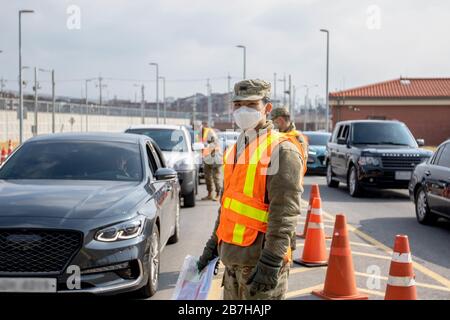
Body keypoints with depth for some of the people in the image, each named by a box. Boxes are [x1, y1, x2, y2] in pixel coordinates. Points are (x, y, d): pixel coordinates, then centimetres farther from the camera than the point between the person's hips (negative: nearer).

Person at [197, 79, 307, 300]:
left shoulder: (282, 150, -12)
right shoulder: (236, 150, 16)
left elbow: (285, 214, -19)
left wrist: (270, 263, -24)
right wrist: (213, 245, 22)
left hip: (260, 261, -9)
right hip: (233, 259, 9)